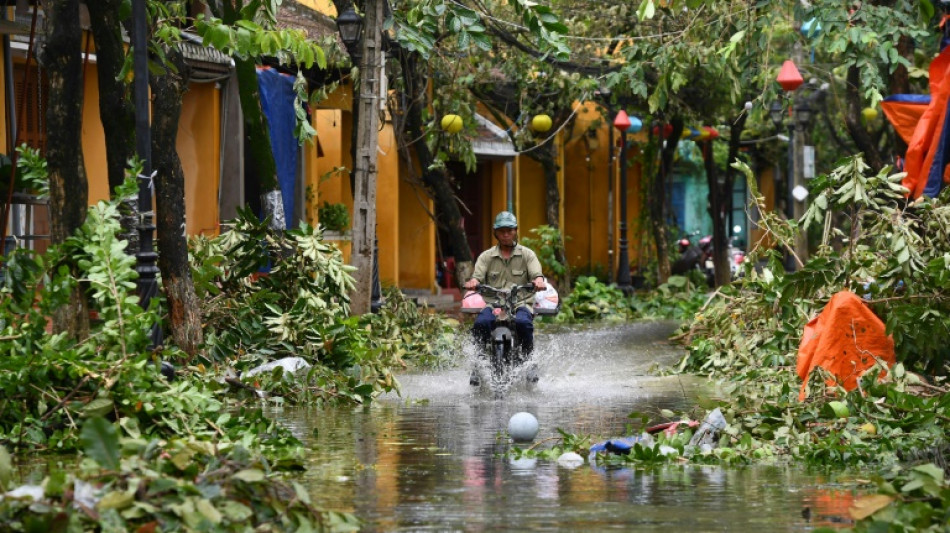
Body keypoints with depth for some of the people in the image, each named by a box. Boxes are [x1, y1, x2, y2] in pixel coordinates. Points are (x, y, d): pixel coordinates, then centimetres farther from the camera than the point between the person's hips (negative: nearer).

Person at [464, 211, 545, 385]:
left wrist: (539, 281, -29)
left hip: (520, 303, -1)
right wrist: (473, 282, -26)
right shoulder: (486, 256, 15)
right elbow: (478, 276, 0)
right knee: (481, 323, -31)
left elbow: (536, 273, -3)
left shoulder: (527, 255, 12)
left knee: (523, 322, -35)